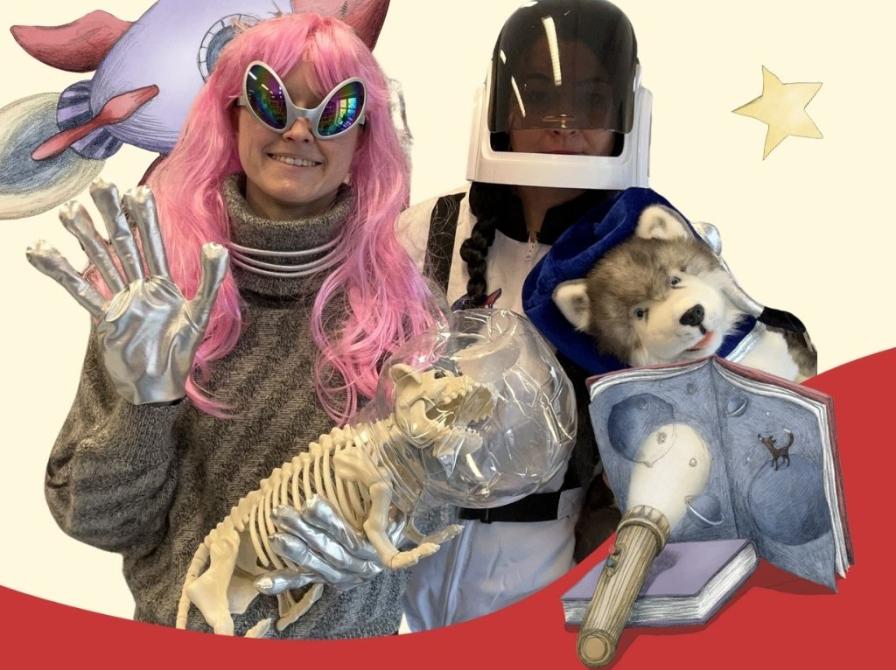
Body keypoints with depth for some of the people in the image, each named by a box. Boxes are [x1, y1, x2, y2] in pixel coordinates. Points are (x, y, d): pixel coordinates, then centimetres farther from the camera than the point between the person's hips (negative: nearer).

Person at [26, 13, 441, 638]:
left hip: (354, 637, 1)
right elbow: (96, 519, -12)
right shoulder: (155, 284, -13)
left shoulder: (394, 291, -11)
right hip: (185, 637, 0)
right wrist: (146, 406, -27)